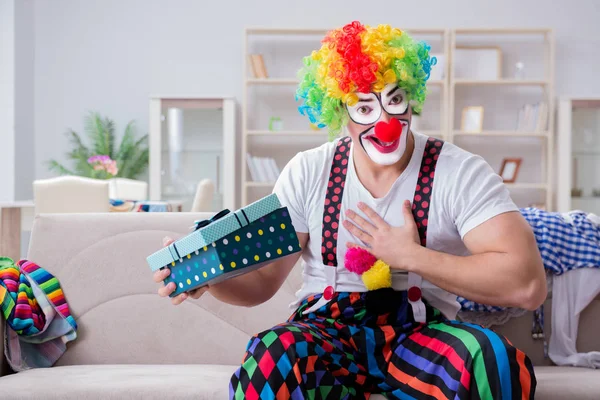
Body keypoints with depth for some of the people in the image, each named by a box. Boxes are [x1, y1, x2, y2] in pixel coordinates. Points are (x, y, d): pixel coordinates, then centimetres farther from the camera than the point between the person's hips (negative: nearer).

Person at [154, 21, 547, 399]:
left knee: (494, 359, -34)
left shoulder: (461, 172, -5)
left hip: (418, 335, 0)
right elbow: (260, 281, 4)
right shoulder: (308, 173, 2)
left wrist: (411, 257, -16)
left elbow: (527, 284, -16)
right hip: (324, 333, 0)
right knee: (273, 358, -35)